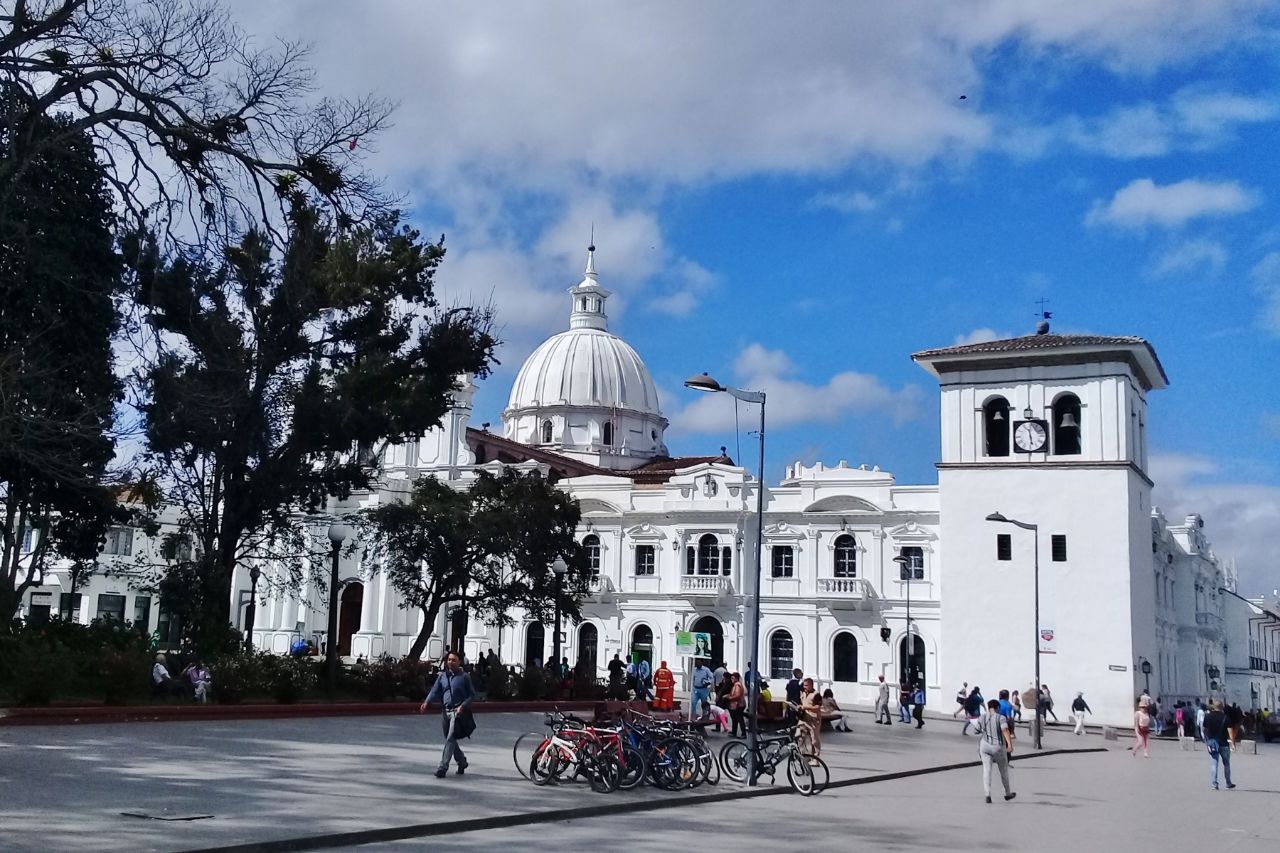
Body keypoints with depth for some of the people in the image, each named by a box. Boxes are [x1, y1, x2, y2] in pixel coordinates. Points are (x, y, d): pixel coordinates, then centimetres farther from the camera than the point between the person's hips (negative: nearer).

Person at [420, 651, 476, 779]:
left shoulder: (464, 677, -1)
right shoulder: (442, 676, 10)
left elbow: (472, 695, 1)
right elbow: (435, 692, 5)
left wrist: (463, 706, -14)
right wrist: (426, 703, -13)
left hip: (458, 711, -5)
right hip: (446, 711, 5)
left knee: (450, 739, -15)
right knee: (450, 740, 14)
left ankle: (443, 767, -17)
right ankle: (462, 761, 35)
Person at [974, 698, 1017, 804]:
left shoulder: (981, 718, 3)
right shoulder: (1001, 718, -8)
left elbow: (979, 732, 9)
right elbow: (1005, 730, -22)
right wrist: (1010, 744, -30)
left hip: (985, 746, 2)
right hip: (998, 747, -2)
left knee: (986, 770, -2)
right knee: (1004, 770, 17)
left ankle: (987, 794, -18)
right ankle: (1008, 793, 33)